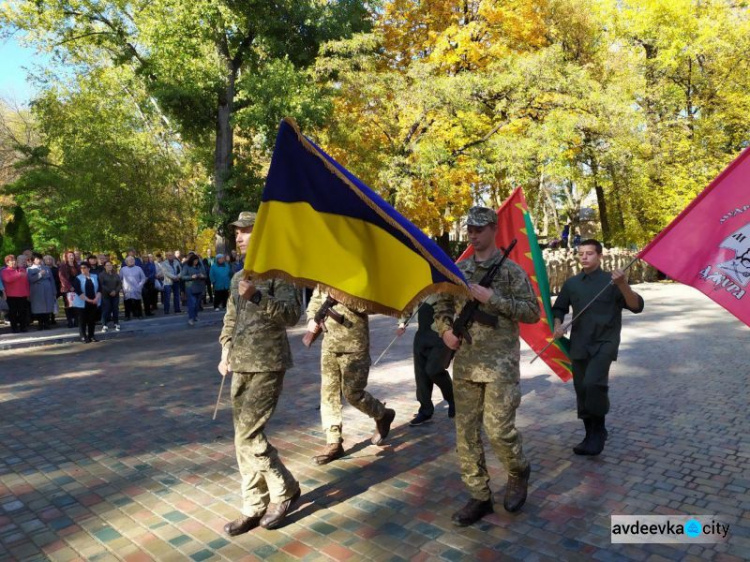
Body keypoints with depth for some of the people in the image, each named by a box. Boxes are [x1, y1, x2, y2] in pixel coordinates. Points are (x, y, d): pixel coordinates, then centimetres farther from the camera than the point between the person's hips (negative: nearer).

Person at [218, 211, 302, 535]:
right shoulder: (239, 277, 16)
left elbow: (292, 314, -17)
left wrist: (258, 296, -27)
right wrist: (225, 353, 13)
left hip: (268, 365, -8)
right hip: (242, 366, 8)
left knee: (247, 435, -9)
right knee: (244, 437, 10)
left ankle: (285, 490, 12)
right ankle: (254, 507, 22)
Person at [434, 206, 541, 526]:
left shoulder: (510, 270, -3)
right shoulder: (458, 270, 10)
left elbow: (532, 312, -8)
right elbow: (442, 306, 19)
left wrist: (492, 298, -17)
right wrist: (445, 330, -1)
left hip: (500, 364, -5)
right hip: (465, 363, 5)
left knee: (498, 430, -5)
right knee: (465, 432, 6)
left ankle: (519, 473, 28)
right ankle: (479, 497, 21)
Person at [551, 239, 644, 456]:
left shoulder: (610, 281, -3)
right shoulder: (571, 283, 8)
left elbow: (637, 306, -13)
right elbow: (559, 308, 20)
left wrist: (623, 285, -29)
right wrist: (557, 325, 0)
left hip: (604, 343, -4)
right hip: (579, 345, 4)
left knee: (593, 383, -24)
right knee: (581, 390, 8)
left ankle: (598, 431, -5)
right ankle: (591, 435, 26)